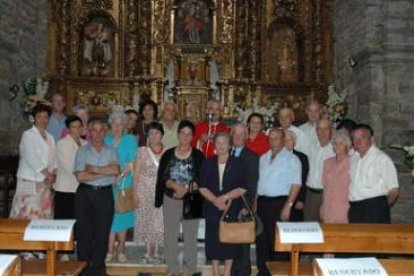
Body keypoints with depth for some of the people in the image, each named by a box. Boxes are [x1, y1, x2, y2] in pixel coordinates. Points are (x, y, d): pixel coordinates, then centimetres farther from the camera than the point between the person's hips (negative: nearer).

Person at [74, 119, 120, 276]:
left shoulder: (111, 151, 8)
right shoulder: (82, 151, 5)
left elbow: (115, 170, -11)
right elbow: (80, 176, -8)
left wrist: (93, 169, -11)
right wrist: (105, 172, -8)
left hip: (105, 194, 1)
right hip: (85, 194, -1)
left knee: (102, 232, 3)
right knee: (84, 231, 3)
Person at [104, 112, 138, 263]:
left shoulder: (131, 140, 2)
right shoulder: (106, 139, 10)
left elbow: (132, 163, -7)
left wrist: (119, 177, -16)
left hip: (124, 183, -2)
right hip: (108, 184, 2)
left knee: (122, 215, 5)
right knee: (110, 215, 1)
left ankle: (121, 249, 15)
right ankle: (110, 250, 7)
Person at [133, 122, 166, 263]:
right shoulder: (142, 151, 3)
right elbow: (136, 173, 1)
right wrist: (135, 193, -6)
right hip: (145, 190, 0)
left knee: (159, 221, 1)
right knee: (146, 220, 3)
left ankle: (156, 252, 13)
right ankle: (148, 252, 13)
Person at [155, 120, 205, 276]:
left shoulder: (198, 156, 1)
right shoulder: (168, 154, 6)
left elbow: (199, 179, -6)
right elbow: (162, 177, 0)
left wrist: (185, 190, -22)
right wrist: (175, 186, -18)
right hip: (170, 201, 2)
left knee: (191, 237, 3)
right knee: (170, 237, 6)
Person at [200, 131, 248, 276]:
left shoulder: (238, 163, 2)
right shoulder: (208, 163, 7)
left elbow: (243, 188, -4)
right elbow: (202, 187, 1)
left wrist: (225, 197, -15)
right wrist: (215, 200, -13)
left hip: (232, 209, -1)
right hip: (212, 208, 2)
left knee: (230, 240, 2)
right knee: (213, 239, 4)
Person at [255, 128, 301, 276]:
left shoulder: (291, 159, -4)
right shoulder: (263, 158, 15)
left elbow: (296, 184, -11)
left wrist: (288, 206, -18)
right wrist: (254, 203, 10)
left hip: (279, 203, -6)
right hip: (262, 202, 6)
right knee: (261, 239, 10)